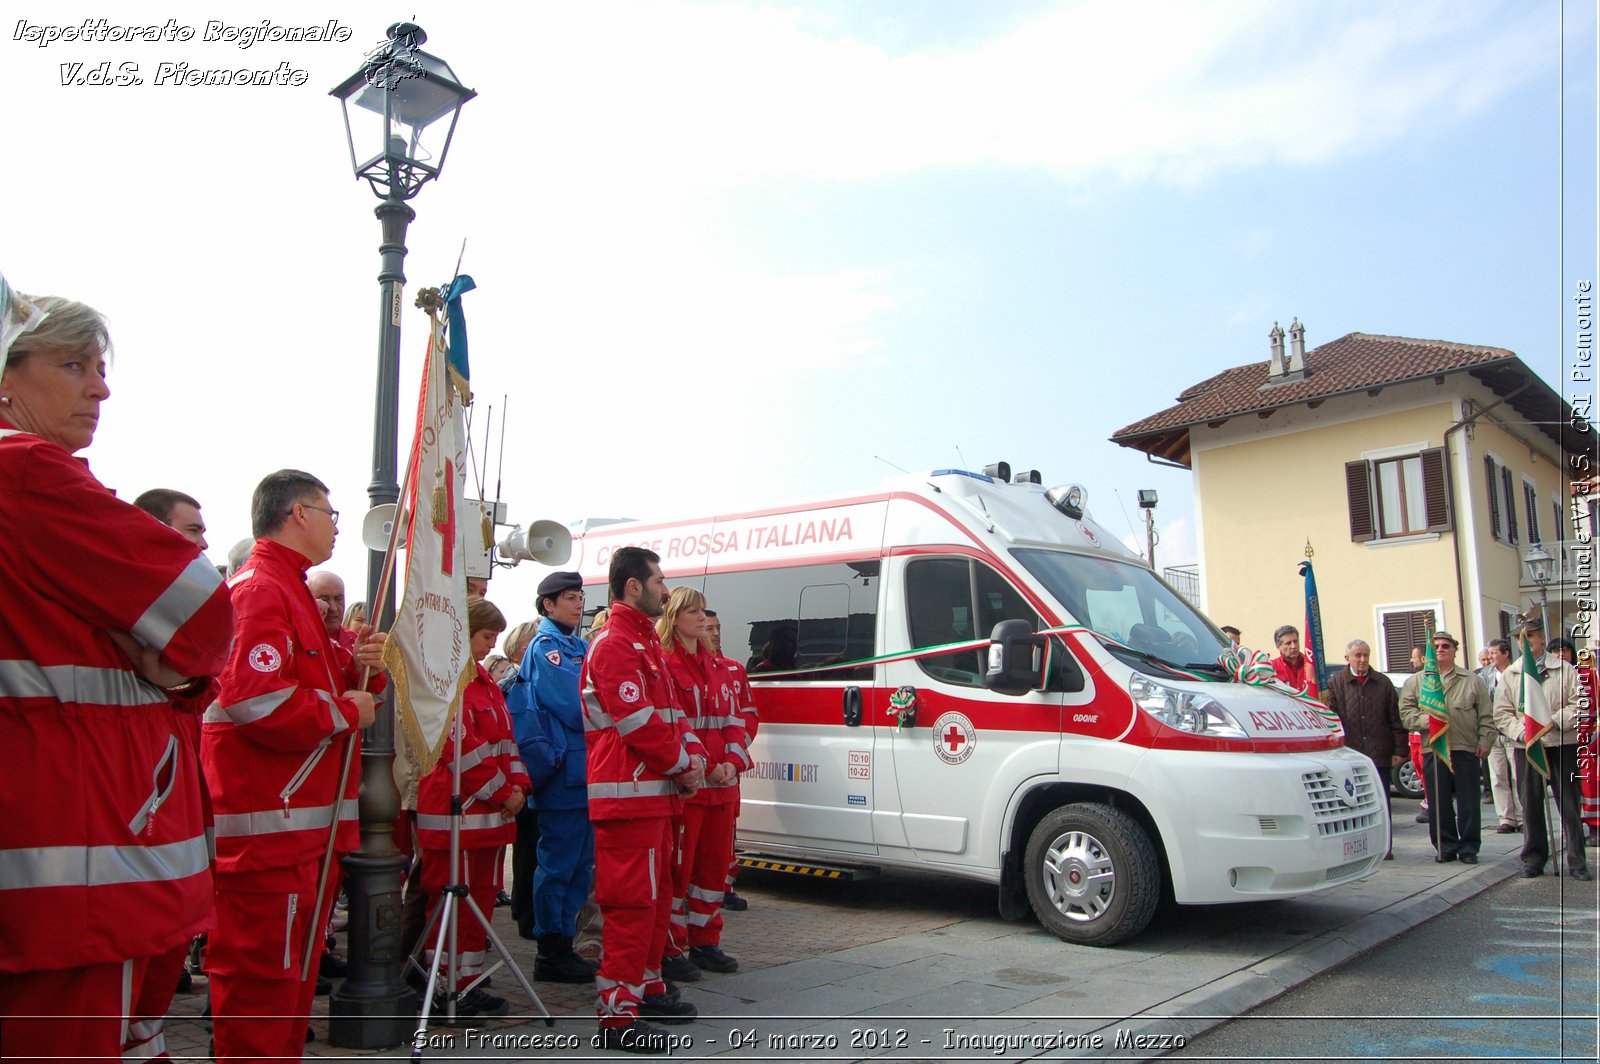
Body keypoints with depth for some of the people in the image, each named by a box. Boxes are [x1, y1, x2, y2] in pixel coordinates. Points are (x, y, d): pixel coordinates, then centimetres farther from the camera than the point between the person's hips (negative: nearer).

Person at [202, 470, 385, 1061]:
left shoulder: (290, 591, 20)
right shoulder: (261, 590, -14)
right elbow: (256, 701, -27)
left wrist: (358, 670, 5)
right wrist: (345, 712, -14)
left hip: (302, 825, 11)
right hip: (269, 826, -11)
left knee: (294, 971, 18)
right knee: (264, 974, -3)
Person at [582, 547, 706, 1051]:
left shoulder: (645, 641, 19)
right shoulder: (615, 645, -15)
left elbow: (670, 710, 20)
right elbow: (640, 724, -21)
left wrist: (693, 758, 5)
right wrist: (682, 766, -9)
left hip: (654, 795, 11)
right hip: (629, 796, -11)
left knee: (657, 897, 18)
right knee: (633, 903, -8)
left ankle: (647, 988, 31)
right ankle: (617, 1016, -1)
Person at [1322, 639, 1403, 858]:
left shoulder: (1383, 683, 10)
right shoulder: (1335, 682, 3)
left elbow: (1396, 719, 10)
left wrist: (1399, 750, 3)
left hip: (1380, 755, 1)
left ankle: (1384, 847, 14)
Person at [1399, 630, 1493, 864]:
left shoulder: (1471, 681, 11)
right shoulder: (1416, 682, 11)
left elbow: (1485, 716, 9)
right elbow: (1406, 712, 5)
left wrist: (1484, 741, -1)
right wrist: (1424, 720, -13)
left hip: (1466, 749, 0)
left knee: (1469, 802, 2)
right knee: (1439, 803, 3)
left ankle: (1469, 847, 12)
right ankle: (1445, 846, 13)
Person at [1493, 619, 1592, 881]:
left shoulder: (1564, 669, 5)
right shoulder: (1510, 674, 10)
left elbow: (1578, 703, -2)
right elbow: (1501, 713, 6)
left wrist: (1555, 722, -16)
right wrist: (1521, 730, -10)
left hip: (1562, 744, -1)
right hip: (1526, 747, 1)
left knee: (1569, 803, 2)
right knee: (1530, 805, 5)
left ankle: (1577, 861, 11)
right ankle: (1534, 858, 14)